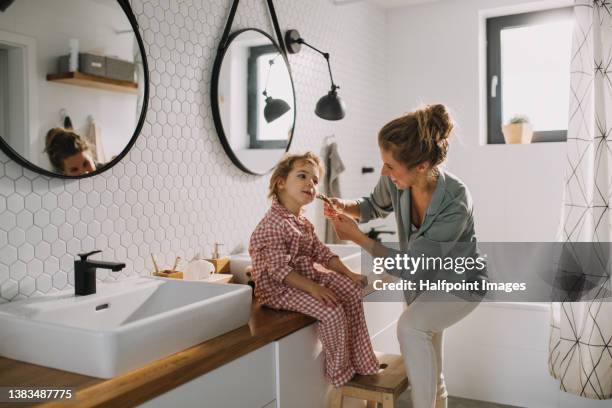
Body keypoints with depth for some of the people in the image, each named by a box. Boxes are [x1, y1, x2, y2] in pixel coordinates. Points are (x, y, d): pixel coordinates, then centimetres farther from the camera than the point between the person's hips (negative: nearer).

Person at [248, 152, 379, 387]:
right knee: (332, 312, -24)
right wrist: (313, 288, -31)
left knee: (354, 290, 2)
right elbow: (280, 270, -25)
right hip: (280, 288, -10)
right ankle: (340, 375, 0)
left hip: (307, 275, 10)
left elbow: (321, 252, 11)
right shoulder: (272, 225, -21)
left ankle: (359, 360, 12)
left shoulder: (302, 222, 10)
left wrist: (348, 273, 1)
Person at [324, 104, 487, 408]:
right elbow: (376, 206, 2)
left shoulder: (455, 204, -37)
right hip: (421, 278, 6)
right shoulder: (395, 180, -23)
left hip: (458, 283, -6)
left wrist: (357, 237, -34)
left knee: (409, 327, -31)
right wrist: (347, 207, -19)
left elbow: (410, 266, -33)